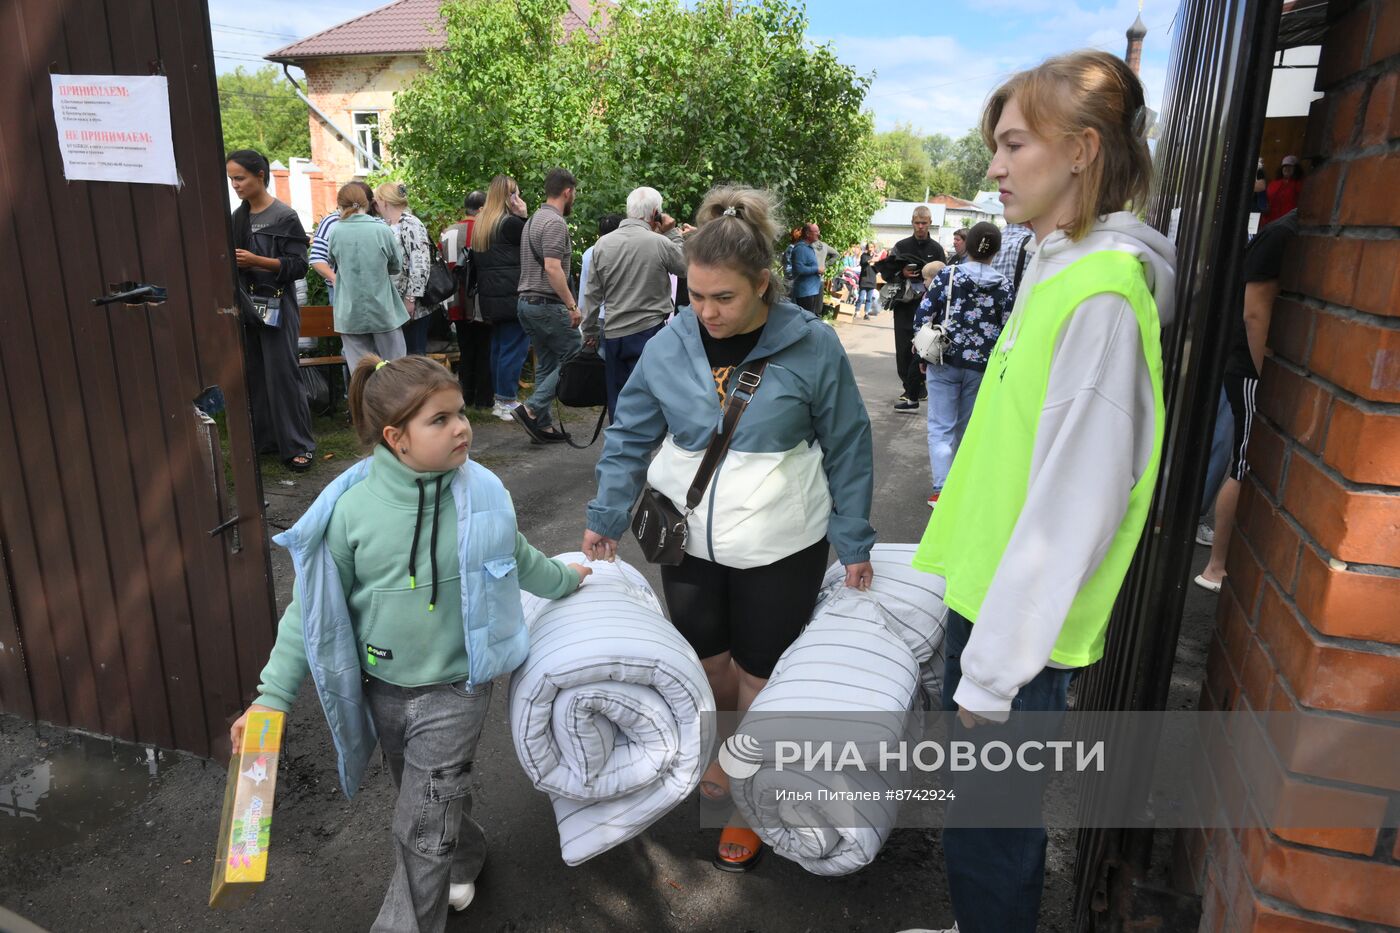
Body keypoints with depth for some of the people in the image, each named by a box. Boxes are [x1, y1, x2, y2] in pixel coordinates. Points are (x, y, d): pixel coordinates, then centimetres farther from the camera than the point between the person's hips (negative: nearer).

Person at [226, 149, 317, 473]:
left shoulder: (284, 217, -6)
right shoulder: (239, 216, 13)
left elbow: (298, 265, -11)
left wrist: (256, 261, -20)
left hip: (276, 308, -6)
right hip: (246, 306, 6)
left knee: (282, 375, -6)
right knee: (255, 375, 7)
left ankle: (298, 446, 0)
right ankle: (265, 439, 16)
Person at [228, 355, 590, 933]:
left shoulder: (480, 494, -14)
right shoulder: (352, 507, -17)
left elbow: (514, 557, 8)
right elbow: (312, 607, -7)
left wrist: (561, 580, 24)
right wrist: (274, 694, -8)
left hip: (454, 690, -1)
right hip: (383, 689, 2)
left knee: (423, 828, 1)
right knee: (429, 798, 24)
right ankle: (464, 858, 54)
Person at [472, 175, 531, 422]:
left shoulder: (481, 223, 13)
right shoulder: (511, 223, -13)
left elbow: (476, 259, 17)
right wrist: (523, 217, -2)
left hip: (489, 297, 9)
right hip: (512, 296, -8)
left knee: (498, 346, 14)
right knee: (514, 348, -4)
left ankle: (499, 399, 21)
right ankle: (507, 402, -2)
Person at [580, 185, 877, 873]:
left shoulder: (811, 346, -13)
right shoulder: (669, 345, -6)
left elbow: (847, 448, -4)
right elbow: (630, 436, 5)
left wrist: (854, 542, -1)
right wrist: (606, 518, 6)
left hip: (780, 546, -2)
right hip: (688, 537, 3)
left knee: (759, 674, 10)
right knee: (705, 662, 16)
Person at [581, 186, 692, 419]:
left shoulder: (603, 244, 0)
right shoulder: (660, 243, -12)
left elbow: (593, 294, 5)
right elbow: (685, 266, 5)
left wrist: (589, 331, 15)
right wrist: (672, 234, 11)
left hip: (613, 334, 4)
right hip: (648, 331, -4)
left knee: (616, 398, 14)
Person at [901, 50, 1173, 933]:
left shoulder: (1103, 294, -21)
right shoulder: (1059, 266, 9)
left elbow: (1074, 506, -23)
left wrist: (995, 669, -17)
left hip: (1024, 627, -9)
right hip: (990, 594, 9)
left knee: (991, 832, 9)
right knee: (981, 812, 24)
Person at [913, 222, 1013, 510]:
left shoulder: (947, 275, -4)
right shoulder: (1004, 286, -2)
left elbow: (922, 316, -6)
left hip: (945, 361, -1)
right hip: (981, 366, 2)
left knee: (941, 427, 2)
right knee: (967, 428, 16)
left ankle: (942, 489, -10)